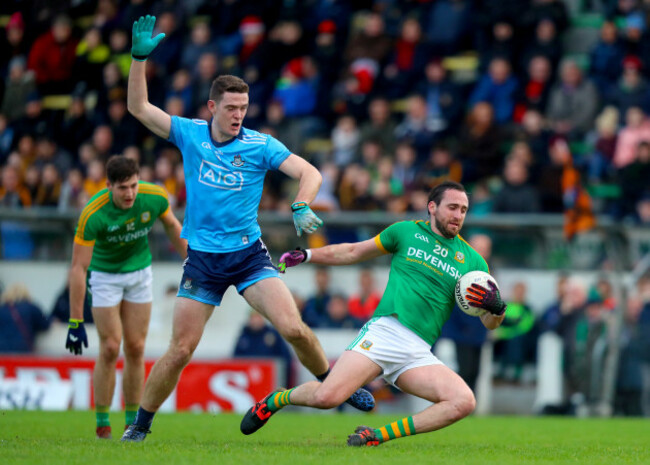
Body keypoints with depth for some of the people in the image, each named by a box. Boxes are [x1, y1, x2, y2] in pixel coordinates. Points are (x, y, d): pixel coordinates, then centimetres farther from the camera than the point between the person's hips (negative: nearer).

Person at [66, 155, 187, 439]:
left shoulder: (155, 197, -21)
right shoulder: (93, 215, -31)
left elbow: (172, 226, 2)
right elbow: (78, 268, -28)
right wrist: (75, 321, -28)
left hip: (139, 272, 3)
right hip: (104, 275, -3)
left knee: (136, 349, 1)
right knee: (110, 349, -9)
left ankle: (133, 421, 11)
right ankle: (102, 422, 3)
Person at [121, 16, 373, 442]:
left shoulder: (261, 145, -4)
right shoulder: (189, 134, 0)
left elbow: (309, 173, -8)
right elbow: (138, 107, -2)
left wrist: (301, 207, -27)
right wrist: (140, 58, -13)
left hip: (249, 254, 0)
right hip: (202, 259, 0)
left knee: (293, 328, -16)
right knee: (180, 350, -3)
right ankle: (140, 426, 12)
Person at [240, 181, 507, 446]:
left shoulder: (471, 260, 14)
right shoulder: (406, 232, 11)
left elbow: (490, 324, 14)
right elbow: (354, 252, 23)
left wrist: (496, 307, -9)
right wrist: (307, 255, 17)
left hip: (419, 353, 3)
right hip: (384, 332, -3)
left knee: (464, 402, -23)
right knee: (327, 397, -22)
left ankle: (378, 435, -12)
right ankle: (276, 400, 13)